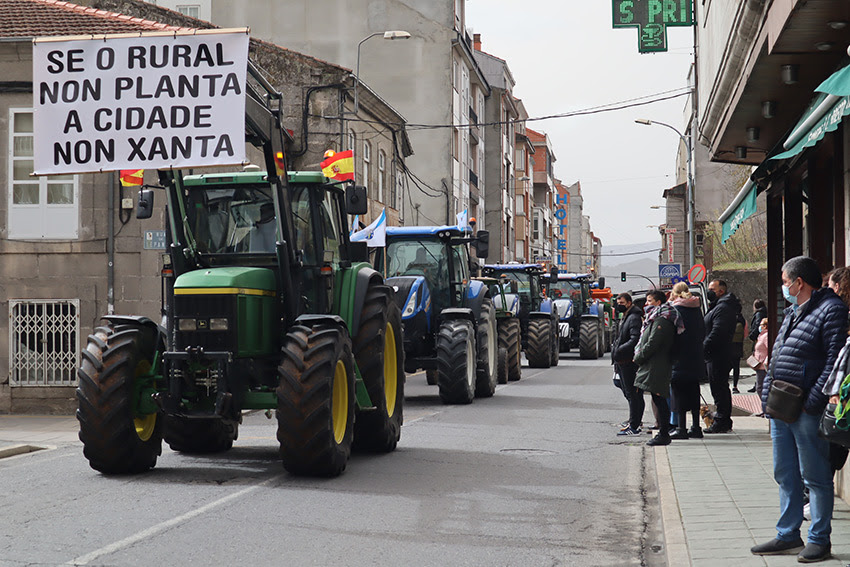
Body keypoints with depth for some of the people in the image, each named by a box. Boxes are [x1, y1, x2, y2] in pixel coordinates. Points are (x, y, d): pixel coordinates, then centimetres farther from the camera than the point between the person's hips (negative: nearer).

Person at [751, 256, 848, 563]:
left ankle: (819, 540, 9)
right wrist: (767, 396, 13)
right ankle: (788, 535, 23)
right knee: (785, 476, 14)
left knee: (815, 477, 0)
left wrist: (813, 400, -21)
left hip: (807, 411, -9)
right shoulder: (793, 312, 19)